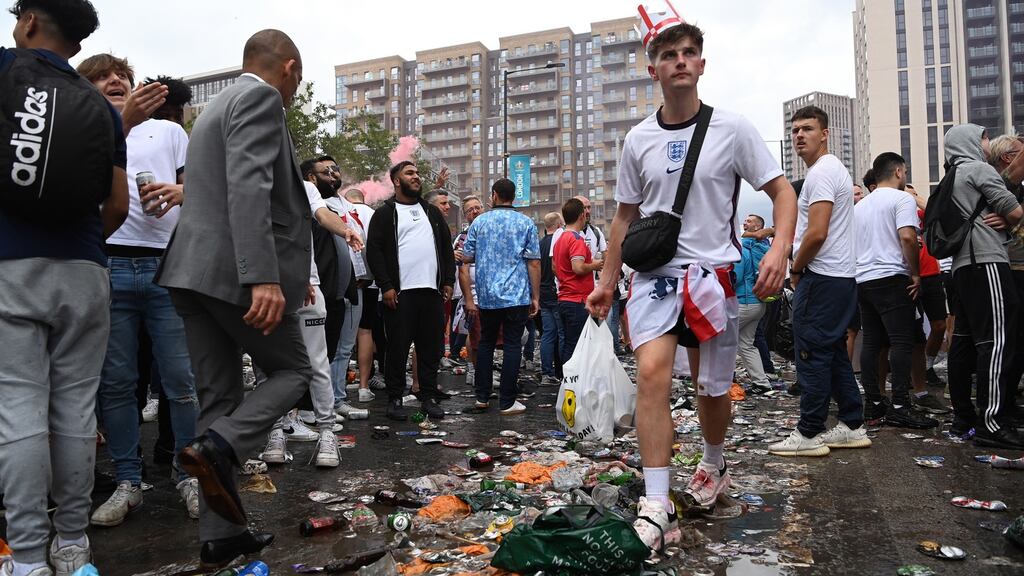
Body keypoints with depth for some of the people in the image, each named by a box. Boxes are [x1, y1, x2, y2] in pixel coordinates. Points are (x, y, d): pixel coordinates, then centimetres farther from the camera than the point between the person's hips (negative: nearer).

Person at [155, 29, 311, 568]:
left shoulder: (218, 104, 24)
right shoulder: (261, 99, -6)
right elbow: (249, 188, -22)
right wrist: (264, 277, -30)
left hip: (195, 270, 9)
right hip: (237, 271, -9)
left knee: (219, 398, 8)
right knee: (293, 371, 9)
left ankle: (219, 534, 11)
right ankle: (218, 449, -13)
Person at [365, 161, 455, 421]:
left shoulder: (432, 212, 19)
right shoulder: (385, 213, 4)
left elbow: (446, 247, 19)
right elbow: (374, 250, -3)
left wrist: (448, 281, 9)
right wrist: (385, 286, -11)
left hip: (432, 291, 4)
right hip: (399, 293, -4)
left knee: (431, 347, 6)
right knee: (398, 348, 0)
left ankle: (429, 397, 17)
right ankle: (395, 399, 11)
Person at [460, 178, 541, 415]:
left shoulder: (479, 222, 5)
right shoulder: (526, 224, 1)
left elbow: (465, 262, 4)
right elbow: (534, 263, -3)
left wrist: (469, 298, 12)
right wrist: (535, 297, 3)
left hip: (487, 297, 2)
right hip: (517, 296, -2)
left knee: (486, 343, 15)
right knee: (512, 346, 2)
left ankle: (482, 397, 20)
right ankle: (507, 402, 4)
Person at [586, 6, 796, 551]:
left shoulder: (733, 129, -1)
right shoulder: (638, 139, 6)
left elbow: (782, 191, 1)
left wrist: (779, 250, -18)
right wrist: (607, 280, 12)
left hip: (715, 273, 0)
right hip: (654, 271, 1)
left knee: (713, 387, 10)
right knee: (651, 371, -21)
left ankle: (713, 466, 41)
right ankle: (657, 508, -17)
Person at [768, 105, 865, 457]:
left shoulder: (821, 172, -13)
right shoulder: (835, 169, 21)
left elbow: (817, 233, -22)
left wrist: (795, 270, -8)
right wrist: (801, 268, 18)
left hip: (822, 279, -11)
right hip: (841, 276, 11)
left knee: (812, 354, -6)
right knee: (834, 354, 14)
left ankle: (809, 434, 0)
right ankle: (852, 426, 20)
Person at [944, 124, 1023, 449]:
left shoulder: (952, 178, 23)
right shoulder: (978, 168, -2)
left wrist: (996, 221, 12)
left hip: (963, 265, 9)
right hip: (986, 260, -9)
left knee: (964, 340, 8)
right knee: (996, 341, -12)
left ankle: (963, 418, 11)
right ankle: (993, 424, -15)